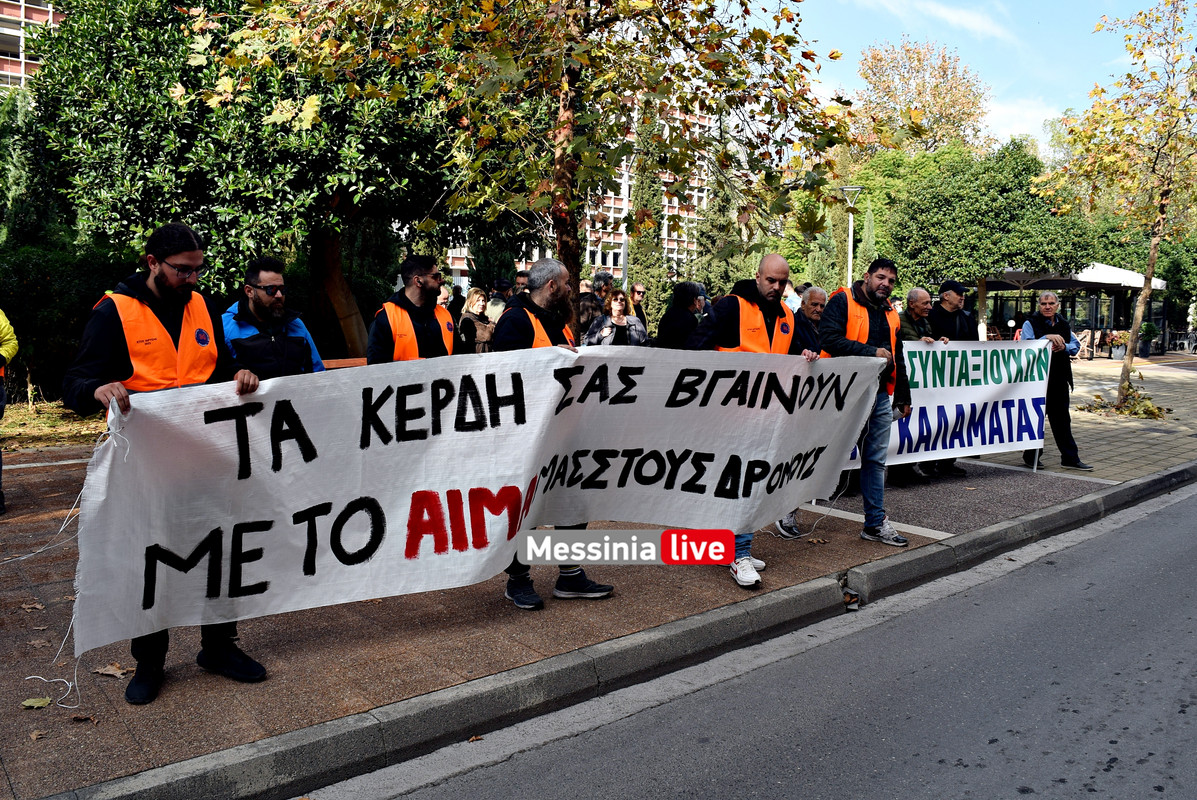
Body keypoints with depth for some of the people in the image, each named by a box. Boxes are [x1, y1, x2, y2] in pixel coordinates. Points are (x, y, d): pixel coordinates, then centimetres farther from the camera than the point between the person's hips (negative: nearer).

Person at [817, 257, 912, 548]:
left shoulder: (890, 313, 18)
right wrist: (872, 352, -18)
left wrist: (903, 397, 23)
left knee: (875, 460, 9)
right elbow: (829, 338, -20)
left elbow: (897, 359, 25)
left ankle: (875, 523, 16)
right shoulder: (842, 301, -5)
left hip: (880, 395, 7)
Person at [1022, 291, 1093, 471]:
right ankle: (1031, 457, 15)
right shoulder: (1030, 323, -5)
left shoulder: (1063, 324, 13)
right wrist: (1047, 338, -27)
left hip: (1059, 380, 5)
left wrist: (1064, 347, -8)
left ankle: (1070, 458, 15)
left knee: (1062, 419, 10)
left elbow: (1076, 346, 13)